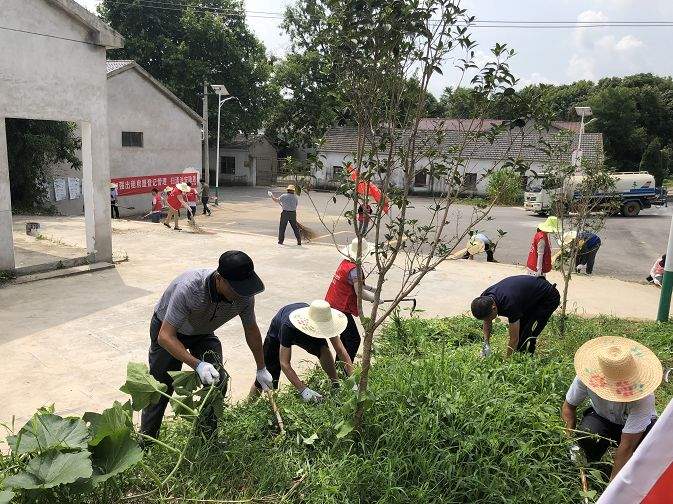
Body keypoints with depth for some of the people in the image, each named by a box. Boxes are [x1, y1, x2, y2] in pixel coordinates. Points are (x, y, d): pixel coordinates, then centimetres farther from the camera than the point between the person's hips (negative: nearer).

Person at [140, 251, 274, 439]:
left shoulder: (244, 295, -27)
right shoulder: (188, 289, -43)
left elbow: (251, 329, -8)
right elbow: (165, 337, -40)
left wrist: (261, 369, 1)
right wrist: (198, 365, -51)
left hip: (203, 332, 4)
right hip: (168, 330, -4)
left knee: (217, 381, -8)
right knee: (162, 388, 1)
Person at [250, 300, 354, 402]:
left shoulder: (325, 322, -34)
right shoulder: (288, 327, -45)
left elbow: (341, 351, -30)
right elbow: (284, 363, -42)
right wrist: (303, 390, -49)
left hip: (305, 334, 3)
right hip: (277, 335, -3)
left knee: (324, 349, -26)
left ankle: (336, 386, -9)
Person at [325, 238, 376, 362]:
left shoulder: (345, 263, 7)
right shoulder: (354, 269, -21)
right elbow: (360, 293, -27)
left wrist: (371, 288, 12)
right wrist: (376, 299, -14)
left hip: (331, 305, 10)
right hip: (341, 309, -10)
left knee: (344, 337, 21)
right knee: (354, 340, -2)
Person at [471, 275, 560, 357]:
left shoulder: (509, 304, -39)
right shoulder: (485, 299, -18)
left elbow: (514, 339, -29)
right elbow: (487, 323, 2)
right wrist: (486, 344, -11)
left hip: (548, 298, -8)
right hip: (531, 299, 8)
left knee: (527, 337, -16)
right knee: (518, 332, 2)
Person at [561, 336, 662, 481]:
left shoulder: (643, 397, -37)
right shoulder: (589, 376, -31)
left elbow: (627, 446, -34)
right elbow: (569, 407, -12)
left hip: (639, 426, -1)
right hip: (601, 418, 1)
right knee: (586, 435, -32)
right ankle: (591, 467, 3)